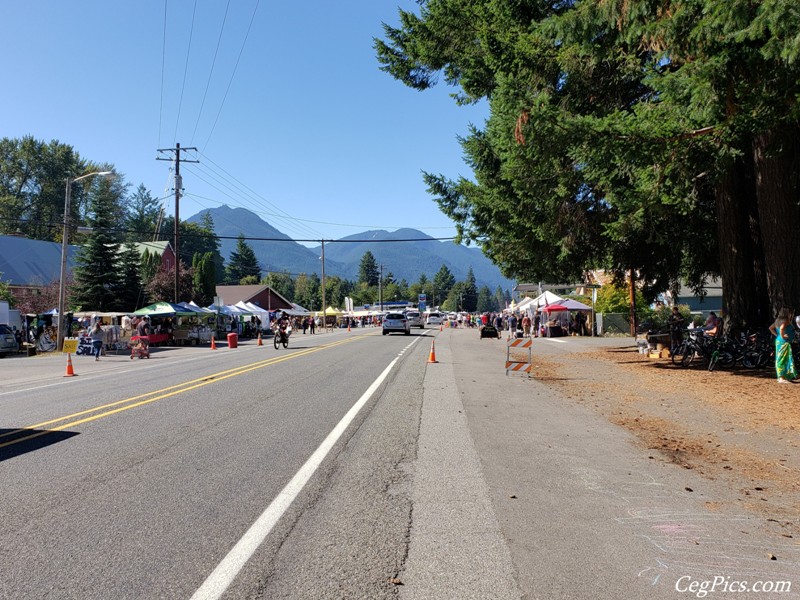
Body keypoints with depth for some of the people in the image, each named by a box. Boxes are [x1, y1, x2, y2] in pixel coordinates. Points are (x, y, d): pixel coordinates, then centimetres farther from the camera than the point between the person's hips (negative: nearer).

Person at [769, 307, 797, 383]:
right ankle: (782, 378, -8)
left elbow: (771, 328, 19)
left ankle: (780, 377, 20)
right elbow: (782, 328, -34)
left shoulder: (778, 320, 11)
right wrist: (782, 336, -21)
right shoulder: (786, 321, -15)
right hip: (785, 342, -9)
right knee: (784, 359, -7)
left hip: (778, 341, 9)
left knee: (780, 359, 13)